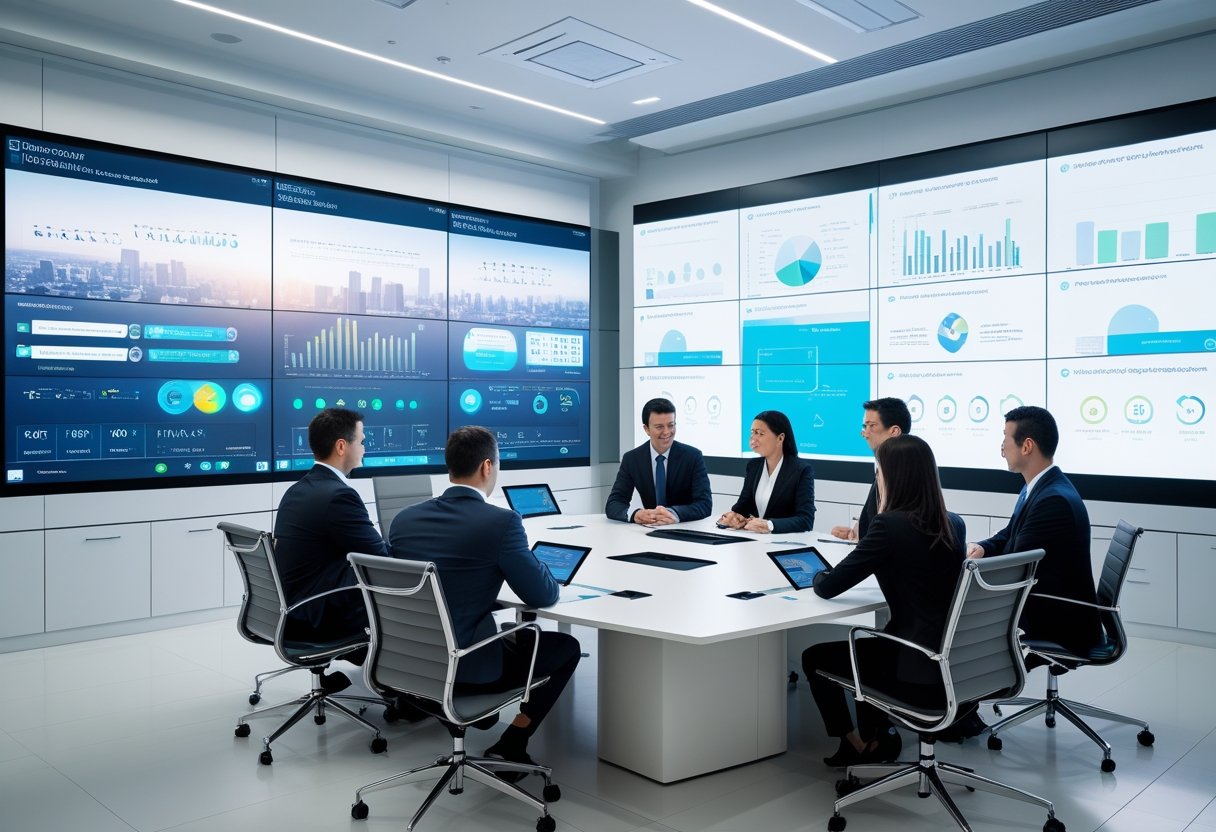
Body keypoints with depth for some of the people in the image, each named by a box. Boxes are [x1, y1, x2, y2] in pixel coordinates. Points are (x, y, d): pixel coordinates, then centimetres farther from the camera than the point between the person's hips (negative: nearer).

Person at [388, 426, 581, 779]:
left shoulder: (404, 518, -1)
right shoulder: (501, 521, -19)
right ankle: (510, 747, 12)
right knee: (566, 647, 17)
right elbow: (542, 596, -11)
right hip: (468, 667, -7)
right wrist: (541, 569, 11)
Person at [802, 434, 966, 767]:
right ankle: (878, 737, 33)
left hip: (920, 674, -7)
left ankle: (857, 744, 30)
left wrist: (819, 575, 9)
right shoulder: (954, 525, 3)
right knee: (863, 647, 32)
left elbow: (827, 588, -12)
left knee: (815, 657, 16)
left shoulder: (890, 524, -18)